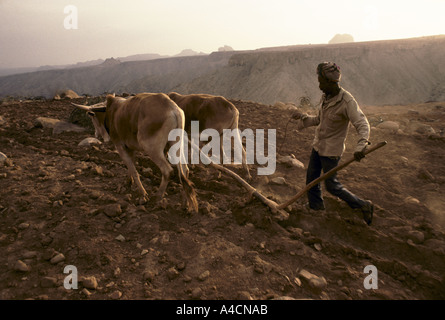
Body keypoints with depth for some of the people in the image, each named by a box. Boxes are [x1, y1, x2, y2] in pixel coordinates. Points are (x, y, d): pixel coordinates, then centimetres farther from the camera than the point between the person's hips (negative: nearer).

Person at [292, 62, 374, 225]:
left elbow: (363, 124, -31)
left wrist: (360, 146, -46)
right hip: (318, 145, 8)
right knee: (311, 179, 15)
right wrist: (303, 117, 8)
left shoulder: (347, 101, -23)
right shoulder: (325, 97, 1)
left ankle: (363, 205, 18)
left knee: (332, 185, 1)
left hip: (331, 150, -8)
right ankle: (315, 208, 35)